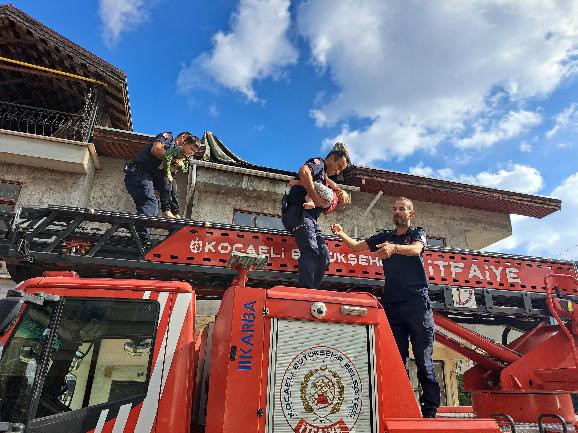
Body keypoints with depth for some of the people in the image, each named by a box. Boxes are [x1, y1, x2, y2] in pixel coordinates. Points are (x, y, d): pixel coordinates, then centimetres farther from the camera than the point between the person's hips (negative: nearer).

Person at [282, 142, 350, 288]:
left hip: (310, 218, 10)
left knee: (324, 257, 0)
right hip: (297, 212, -10)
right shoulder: (318, 163, 3)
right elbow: (304, 171, -24)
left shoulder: (324, 175, 28)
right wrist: (315, 197, -20)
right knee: (311, 250, -26)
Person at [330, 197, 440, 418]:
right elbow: (356, 246, 14)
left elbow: (415, 249, -14)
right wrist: (341, 234, -6)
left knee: (423, 358, -4)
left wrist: (394, 248, -35)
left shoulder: (418, 233, 9)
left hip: (417, 302, -3)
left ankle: (430, 409, 1)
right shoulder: (385, 236, 20)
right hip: (392, 304, 3)